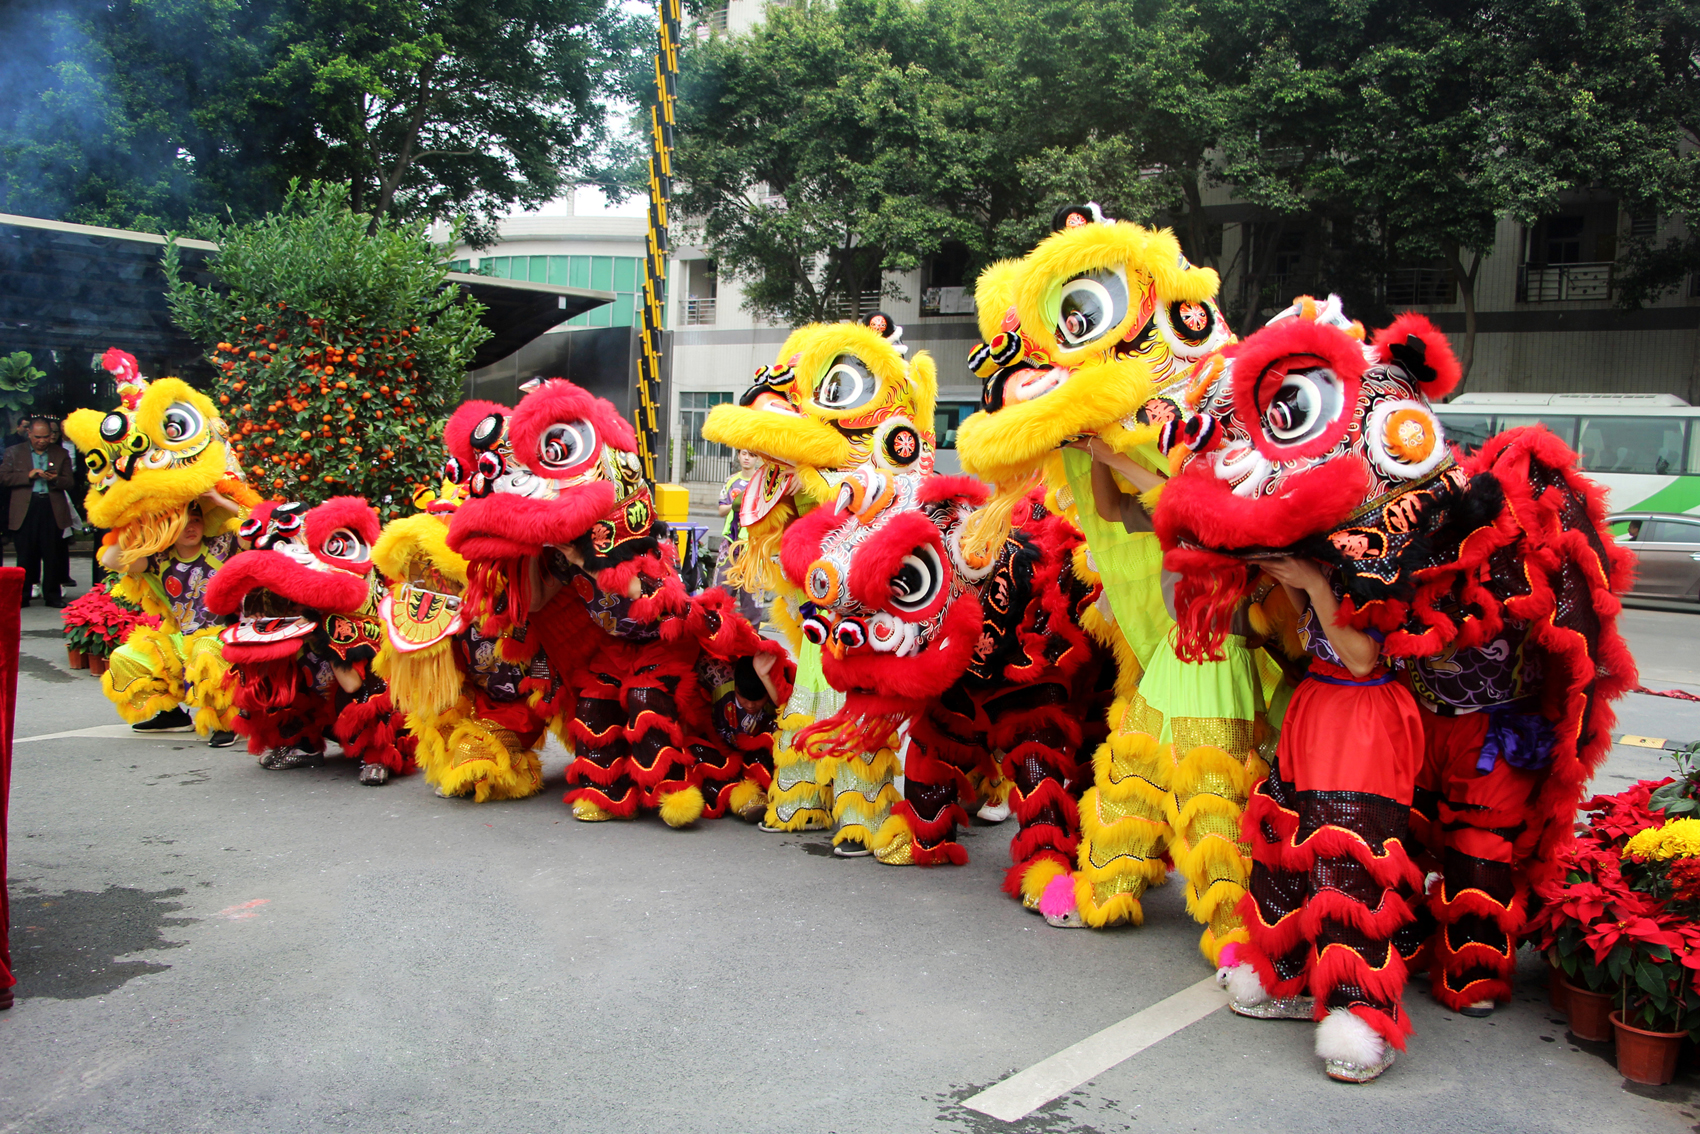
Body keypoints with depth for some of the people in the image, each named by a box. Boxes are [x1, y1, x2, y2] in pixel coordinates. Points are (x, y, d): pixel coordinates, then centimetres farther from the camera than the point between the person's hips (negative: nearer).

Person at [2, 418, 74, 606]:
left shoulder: (61, 454, 13)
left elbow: (69, 482, 7)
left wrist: (55, 479, -14)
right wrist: (28, 475, -11)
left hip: (52, 508, 1)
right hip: (25, 508, 0)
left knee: (52, 554, 0)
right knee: (25, 553, 0)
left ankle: (52, 594, 6)